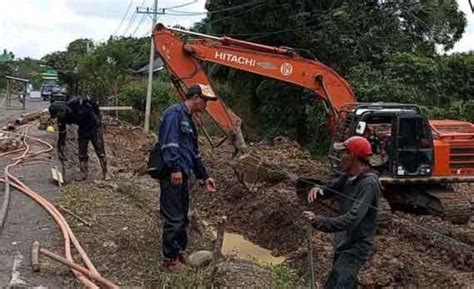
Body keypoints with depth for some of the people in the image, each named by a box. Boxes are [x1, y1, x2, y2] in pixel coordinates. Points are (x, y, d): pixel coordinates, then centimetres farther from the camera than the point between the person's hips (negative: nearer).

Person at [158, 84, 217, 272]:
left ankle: (180, 252, 30)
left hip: (182, 175, 10)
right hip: (172, 175, -10)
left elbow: (194, 152, 26)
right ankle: (169, 260, 5)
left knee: (182, 217, 18)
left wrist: (204, 176, 25)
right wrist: (175, 168, -26)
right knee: (174, 219, -5)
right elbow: (169, 142, -21)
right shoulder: (175, 113, -9)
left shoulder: (188, 120, 21)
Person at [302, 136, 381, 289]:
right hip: (343, 243, 10)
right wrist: (318, 190, -11)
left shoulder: (369, 184, -24)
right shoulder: (348, 177, 3)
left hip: (356, 246, -9)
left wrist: (319, 221, -40)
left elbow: (352, 219, -33)